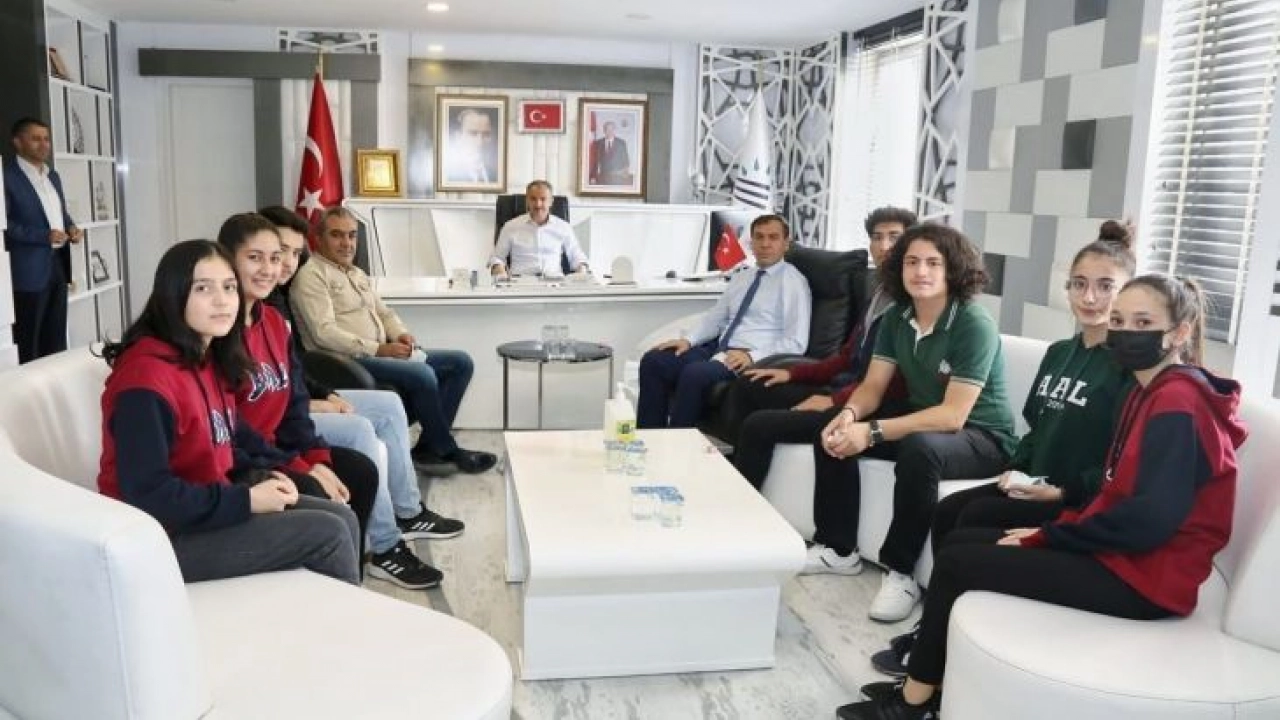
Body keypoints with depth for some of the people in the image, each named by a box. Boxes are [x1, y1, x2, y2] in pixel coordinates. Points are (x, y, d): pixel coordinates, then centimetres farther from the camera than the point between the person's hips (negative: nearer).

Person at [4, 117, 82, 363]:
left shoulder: (53, 176, 16)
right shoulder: (7, 175, -10)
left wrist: (71, 227, 4)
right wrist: (44, 236, -21)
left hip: (58, 264, 8)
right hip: (29, 270, -7)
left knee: (56, 339, 13)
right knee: (27, 345, 0)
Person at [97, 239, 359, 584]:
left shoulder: (211, 360, 7)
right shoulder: (147, 374, -23)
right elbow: (149, 497, -27)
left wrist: (259, 480, -3)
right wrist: (247, 501, -20)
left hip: (201, 506, 9)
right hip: (163, 535, -9)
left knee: (342, 517, 4)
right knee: (328, 534, -12)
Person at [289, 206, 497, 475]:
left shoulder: (357, 274, 22)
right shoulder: (311, 275, -6)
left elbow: (384, 313, 25)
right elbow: (325, 334, -17)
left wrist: (401, 334, 1)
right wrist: (378, 349, -21)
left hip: (382, 355, 9)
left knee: (461, 362, -2)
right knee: (422, 374, -31)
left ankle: (429, 446, -9)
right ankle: (447, 451, -11)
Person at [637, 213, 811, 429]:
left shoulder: (793, 282, -3)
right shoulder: (741, 278, 18)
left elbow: (796, 343, -10)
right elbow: (715, 318, 19)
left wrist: (753, 356, -23)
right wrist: (689, 340, 0)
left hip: (752, 360, -7)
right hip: (719, 350, 7)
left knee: (695, 373, -33)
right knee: (653, 360, -9)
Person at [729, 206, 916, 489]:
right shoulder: (879, 293, 16)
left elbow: (898, 381, -23)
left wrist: (834, 400, -21)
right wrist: (792, 373, 12)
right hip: (842, 389, 10)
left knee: (759, 424, -20)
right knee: (747, 386, 9)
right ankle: (737, 481, 12)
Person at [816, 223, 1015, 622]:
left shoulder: (975, 325, -22)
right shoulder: (896, 318, -1)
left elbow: (953, 414, -28)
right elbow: (873, 386, -1)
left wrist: (873, 432, -34)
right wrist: (849, 414, -25)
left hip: (981, 437, -7)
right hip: (921, 423, 7)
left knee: (918, 448, -37)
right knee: (834, 432, -7)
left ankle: (900, 571, -20)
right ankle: (838, 549, 3)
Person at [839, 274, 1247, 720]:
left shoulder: (1178, 403, -18)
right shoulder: (1152, 392, 13)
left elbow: (1151, 518, -26)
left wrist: (1046, 536, -15)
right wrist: (1050, 530, 0)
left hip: (1142, 573, -10)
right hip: (1121, 552, 10)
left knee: (957, 562, -9)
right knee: (961, 540, 8)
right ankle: (926, 678, 11)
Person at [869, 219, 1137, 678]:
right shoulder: (1059, 352, 14)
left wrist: (1064, 492, -21)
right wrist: (1015, 469, 2)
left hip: (1083, 502, -8)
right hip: (1033, 485, 8)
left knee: (976, 519, -21)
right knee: (946, 512, -9)